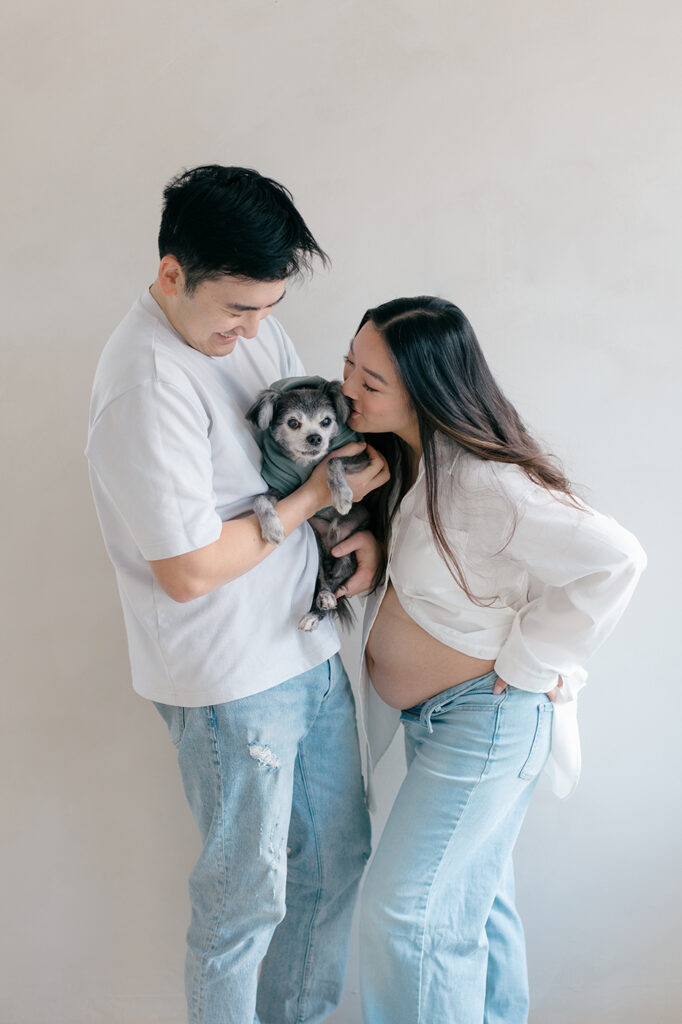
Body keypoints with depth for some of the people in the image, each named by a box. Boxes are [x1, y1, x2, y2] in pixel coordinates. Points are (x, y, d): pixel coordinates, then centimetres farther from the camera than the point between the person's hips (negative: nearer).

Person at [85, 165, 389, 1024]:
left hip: (310, 650, 9)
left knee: (336, 858, 21)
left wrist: (363, 525, -4)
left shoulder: (247, 324, 2)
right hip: (232, 681, -8)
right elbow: (189, 571, -24)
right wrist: (316, 496, -15)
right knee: (247, 897, 9)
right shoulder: (145, 384, -24)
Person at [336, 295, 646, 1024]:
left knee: (405, 908, -3)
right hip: (433, 715, 9)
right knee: (471, 897, 22)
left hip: (488, 715, -9)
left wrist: (528, 663, -21)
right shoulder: (397, 454, -1)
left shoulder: (482, 485, -29)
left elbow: (613, 559, -29)